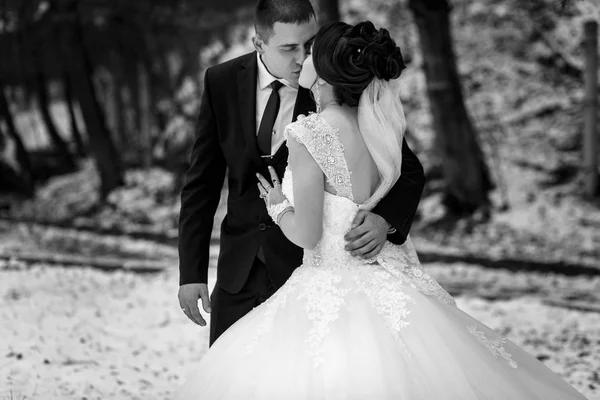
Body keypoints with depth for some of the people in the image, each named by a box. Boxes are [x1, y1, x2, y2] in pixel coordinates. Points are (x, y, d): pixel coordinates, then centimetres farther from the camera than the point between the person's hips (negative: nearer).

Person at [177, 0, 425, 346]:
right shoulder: (223, 83, -3)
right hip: (238, 274, 3)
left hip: (307, 267, -3)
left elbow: (409, 170, -8)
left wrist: (386, 219, -29)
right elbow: (202, 184, 2)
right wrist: (192, 271, -3)